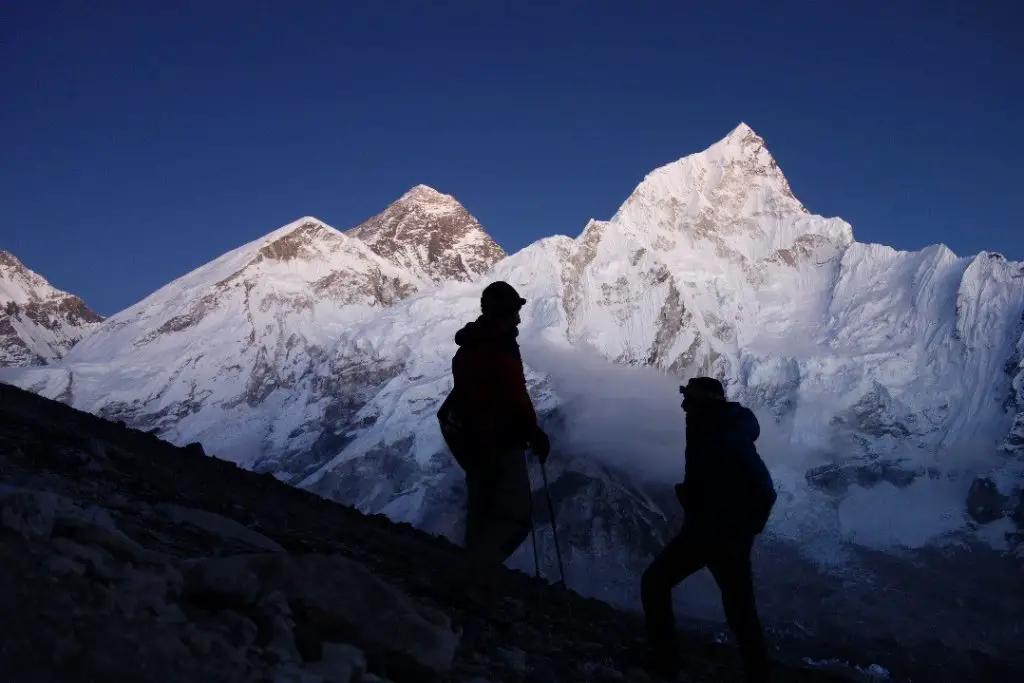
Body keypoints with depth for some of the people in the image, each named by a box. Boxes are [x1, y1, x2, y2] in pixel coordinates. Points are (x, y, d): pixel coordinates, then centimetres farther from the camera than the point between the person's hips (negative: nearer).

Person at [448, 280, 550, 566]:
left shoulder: (466, 347, 15)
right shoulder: (501, 345, -12)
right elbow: (515, 395, -19)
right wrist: (534, 432, -8)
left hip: (473, 442, 9)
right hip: (501, 443, -9)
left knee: (482, 516, 16)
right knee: (515, 517, -11)